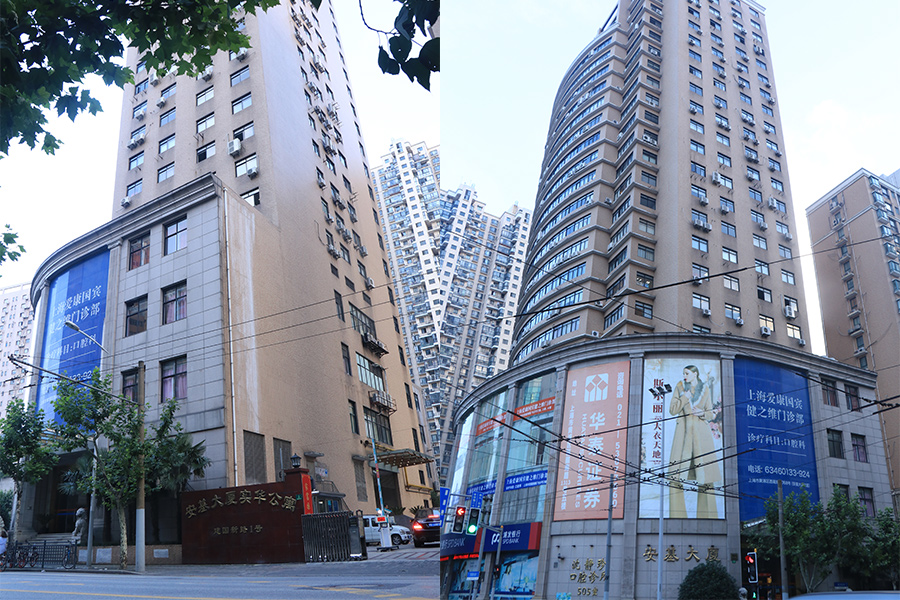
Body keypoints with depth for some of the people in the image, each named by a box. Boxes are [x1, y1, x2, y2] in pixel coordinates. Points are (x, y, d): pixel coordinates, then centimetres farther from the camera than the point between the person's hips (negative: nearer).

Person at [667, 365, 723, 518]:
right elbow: (672, 410, 3)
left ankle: (706, 514, 6)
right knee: (676, 476, -7)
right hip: (683, 431, 0)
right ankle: (677, 514, -1)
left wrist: (702, 413, -10)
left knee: (705, 474, -2)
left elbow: (710, 414, 11)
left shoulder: (705, 389, 9)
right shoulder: (680, 386, 8)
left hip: (701, 432, 0)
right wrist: (685, 398, -9)